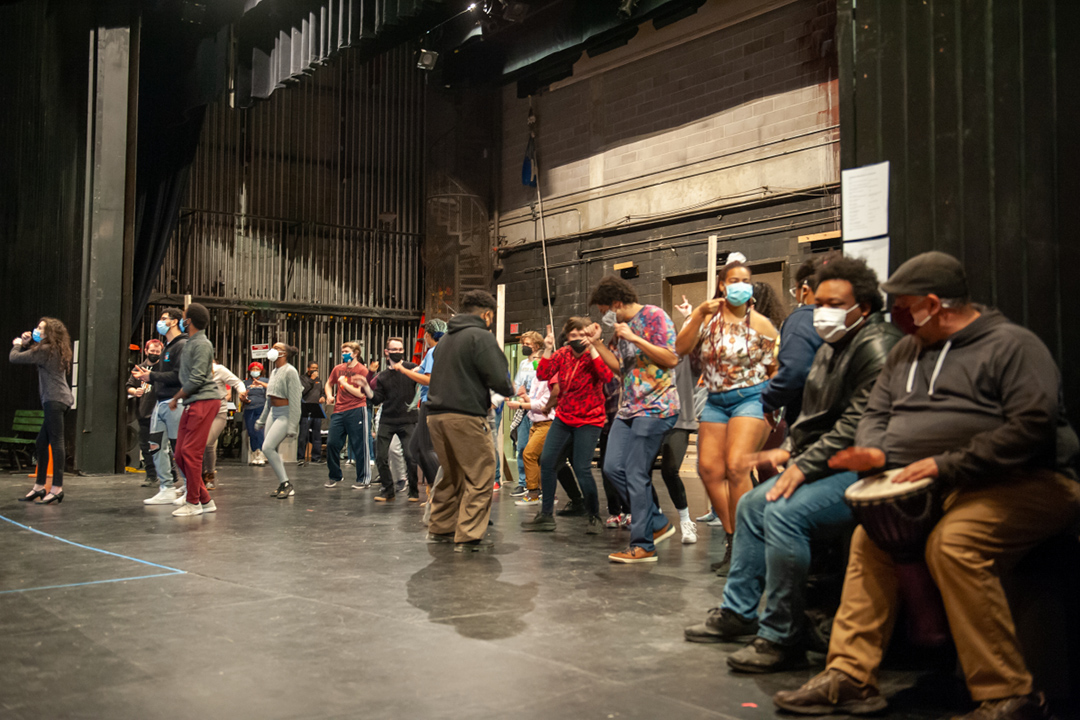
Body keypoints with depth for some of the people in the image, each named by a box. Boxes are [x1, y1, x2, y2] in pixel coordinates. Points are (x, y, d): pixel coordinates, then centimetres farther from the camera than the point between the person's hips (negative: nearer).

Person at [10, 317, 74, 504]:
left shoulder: (45, 350, -10)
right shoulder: (54, 350, 19)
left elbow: (14, 358, -7)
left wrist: (17, 344, 13)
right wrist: (26, 344, 13)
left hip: (55, 400, -10)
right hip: (55, 401, 10)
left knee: (56, 442, -11)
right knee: (41, 444, 13)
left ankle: (57, 488, -12)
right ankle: (39, 487, 18)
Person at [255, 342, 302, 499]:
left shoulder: (290, 371, -12)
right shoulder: (274, 371, 14)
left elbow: (294, 399, -16)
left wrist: (292, 425, -20)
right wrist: (262, 419, 24)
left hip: (285, 414, -8)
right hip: (273, 413, 9)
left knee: (268, 447, -16)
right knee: (272, 450, 4)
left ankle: (286, 484, -7)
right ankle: (282, 485, 13)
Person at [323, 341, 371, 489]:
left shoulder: (362, 371, -4)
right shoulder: (338, 369, 11)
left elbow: (360, 394, -12)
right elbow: (329, 384, 27)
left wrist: (344, 383, -12)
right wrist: (329, 395, 8)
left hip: (356, 411, -5)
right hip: (338, 411, 6)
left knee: (359, 446, -2)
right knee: (332, 444, 4)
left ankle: (363, 479, 7)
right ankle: (334, 477, 20)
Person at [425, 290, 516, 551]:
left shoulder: (446, 338, 19)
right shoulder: (481, 336, -6)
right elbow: (499, 380, -14)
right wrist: (510, 389, 8)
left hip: (436, 414, 8)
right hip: (465, 416, -8)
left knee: (452, 474, 20)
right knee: (480, 476, -1)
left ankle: (441, 528, 26)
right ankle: (468, 535, -3)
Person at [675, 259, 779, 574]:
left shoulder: (760, 323, 1)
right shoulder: (707, 317, 7)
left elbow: (776, 369, 4)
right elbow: (681, 348, -7)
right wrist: (699, 315, -16)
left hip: (751, 398, -4)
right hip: (715, 401, 5)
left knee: (735, 467, -18)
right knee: (709, 469, -1)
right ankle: (732, 537, 14)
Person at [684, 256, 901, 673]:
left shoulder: (877, 348, -16)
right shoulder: (831, 349, 17)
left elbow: (857, 426, -24)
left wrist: (803, 466, -22)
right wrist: (787, 451, 9)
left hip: (860, 469, -11)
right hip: (828, 464, 11)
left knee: (785, 511, -29)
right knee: (752, 504, 14)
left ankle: (782, 639, -19)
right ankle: (737, 612, 24)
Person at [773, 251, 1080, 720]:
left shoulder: (1011, 344, -8)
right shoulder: (906, 351, 16)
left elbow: (1032, 428, -19)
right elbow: (877, 413, 22)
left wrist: (946, 465, -24)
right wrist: (874, 452, -2)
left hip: (1026, 483, -8)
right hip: (942, 489, 8)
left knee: (953, 541, -32)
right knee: (870, 535, -8)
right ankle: (850, 678, -5)